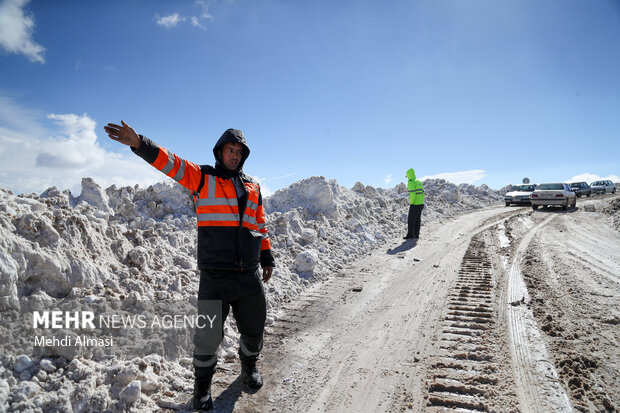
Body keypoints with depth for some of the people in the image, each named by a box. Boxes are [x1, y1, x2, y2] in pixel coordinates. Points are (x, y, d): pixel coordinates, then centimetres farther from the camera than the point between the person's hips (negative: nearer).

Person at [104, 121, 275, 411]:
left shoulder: (253, 187, 15)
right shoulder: (202, 177, 4)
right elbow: (171, 163, -10)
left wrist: (267, 258, 16)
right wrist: (139, 144, -25)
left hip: (250, 275, 4)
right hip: (214, 276, -3)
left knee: (253, 329, 15)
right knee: (208, 335, 3)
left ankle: (249, 368, 44)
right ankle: (202, 386, 30)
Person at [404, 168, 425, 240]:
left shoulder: (411, 183, -14)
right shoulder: (419, 182, 15)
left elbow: (412, 194, -23)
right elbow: (422, 193, 16)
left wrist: (411, 204, -15)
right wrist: (421, 203, 18)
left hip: (415, 204, -9)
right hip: (421, 204, 9)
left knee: (411, 220, -1)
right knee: (417, 220, 12)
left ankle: (410, 235, 2)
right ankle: (416, 235, 15)